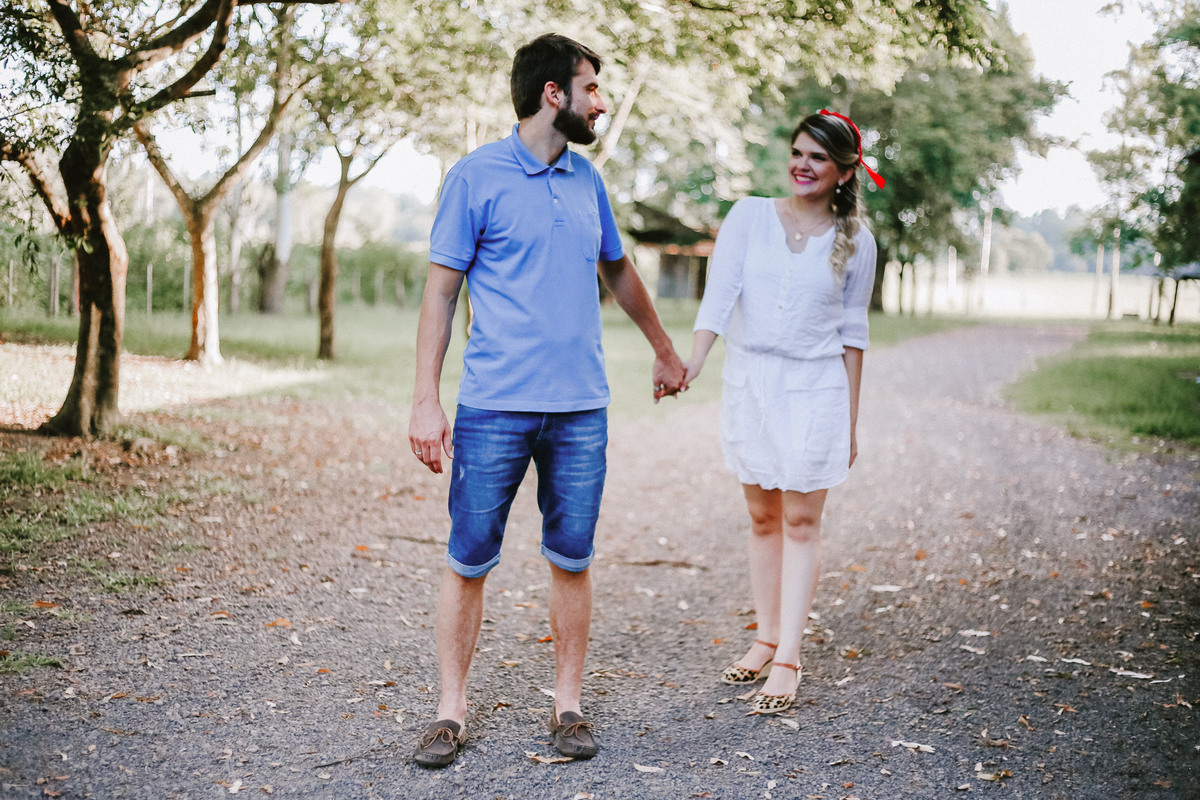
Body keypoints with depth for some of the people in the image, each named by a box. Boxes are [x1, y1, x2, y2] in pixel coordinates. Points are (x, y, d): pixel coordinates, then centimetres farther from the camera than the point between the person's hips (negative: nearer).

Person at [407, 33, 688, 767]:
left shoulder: (587, 180, 13)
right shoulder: (477, 176, -2)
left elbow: (619, 271, 27)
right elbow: (441, 292, -3)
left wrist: (665, 350, 35)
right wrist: (426, 400, -9)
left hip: (581, 409, 4)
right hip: (494, 408, -4)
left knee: (572, 559, 7)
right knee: (469, 561, 1)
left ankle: (569, 704, 20)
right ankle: (452, 709, 14)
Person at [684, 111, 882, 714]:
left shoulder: (855, 242, 1)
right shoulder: (749, 216, 0)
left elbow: (852, 332, 6)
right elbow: (719, 292, -10)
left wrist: (851, 420, 6)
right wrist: (692, 359, -27)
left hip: (814, 390, -1)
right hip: (748, 380, 2)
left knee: (801, 522, -2)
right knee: (763, 518, 10)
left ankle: (788, 661, 2)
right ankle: (766, 638, 23)